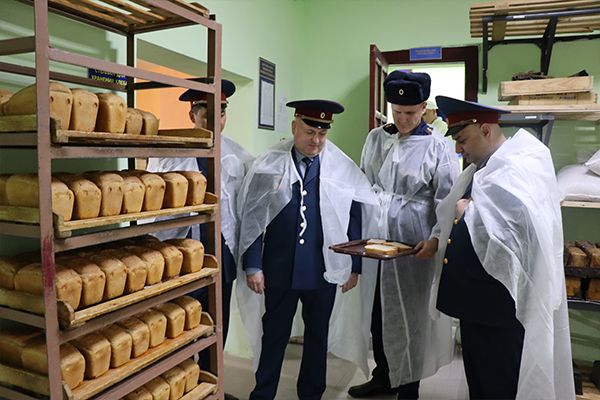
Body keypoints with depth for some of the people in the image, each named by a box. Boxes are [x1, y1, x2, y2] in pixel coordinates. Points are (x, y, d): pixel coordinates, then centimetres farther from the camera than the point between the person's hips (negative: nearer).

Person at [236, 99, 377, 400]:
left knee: (317, 335, 18)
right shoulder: (268, 166, -5)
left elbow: (354, 220, 2)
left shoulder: (344, 169, -2)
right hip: (279, 268, -1)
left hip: (324, 270, 1)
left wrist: (354, 266, 3)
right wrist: (252, 266, -6)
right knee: (274, 335, 15)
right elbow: (251, 218, -3)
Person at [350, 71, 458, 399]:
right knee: (376, 311, 14)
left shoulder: (437, 147, -6)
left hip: (412, 245, -4)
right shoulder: (375, 138, 6)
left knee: (410, 316, 7)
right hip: (373, 239, 4)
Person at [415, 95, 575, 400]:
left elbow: (517, 222, -35)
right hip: (473, 297, 9)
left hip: (501, 303, -9)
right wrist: (438, 239, 6)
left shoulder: (523, 167, -16)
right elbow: (456, 215, 23)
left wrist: (469, 211, -19)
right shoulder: (481, 167, 12)